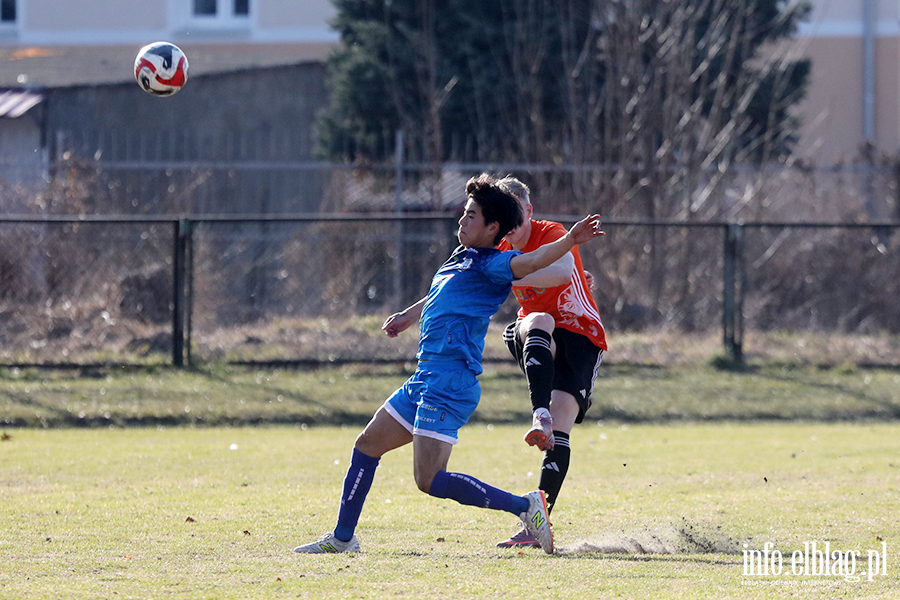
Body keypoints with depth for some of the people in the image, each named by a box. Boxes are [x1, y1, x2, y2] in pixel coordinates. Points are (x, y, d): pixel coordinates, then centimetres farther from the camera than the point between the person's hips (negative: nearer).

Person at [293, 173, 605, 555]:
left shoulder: (490, 265, -9)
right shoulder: (461, 259, 18)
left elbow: (529, 262, -29)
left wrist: (570, 241, -45)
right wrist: (408, 316, 52)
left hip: (449, 384, -10)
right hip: (425, 380, 10)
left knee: (430, 480, -16)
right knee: (367, 446, 16)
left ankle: (525, 506, -11)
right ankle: (342, 539, 25)